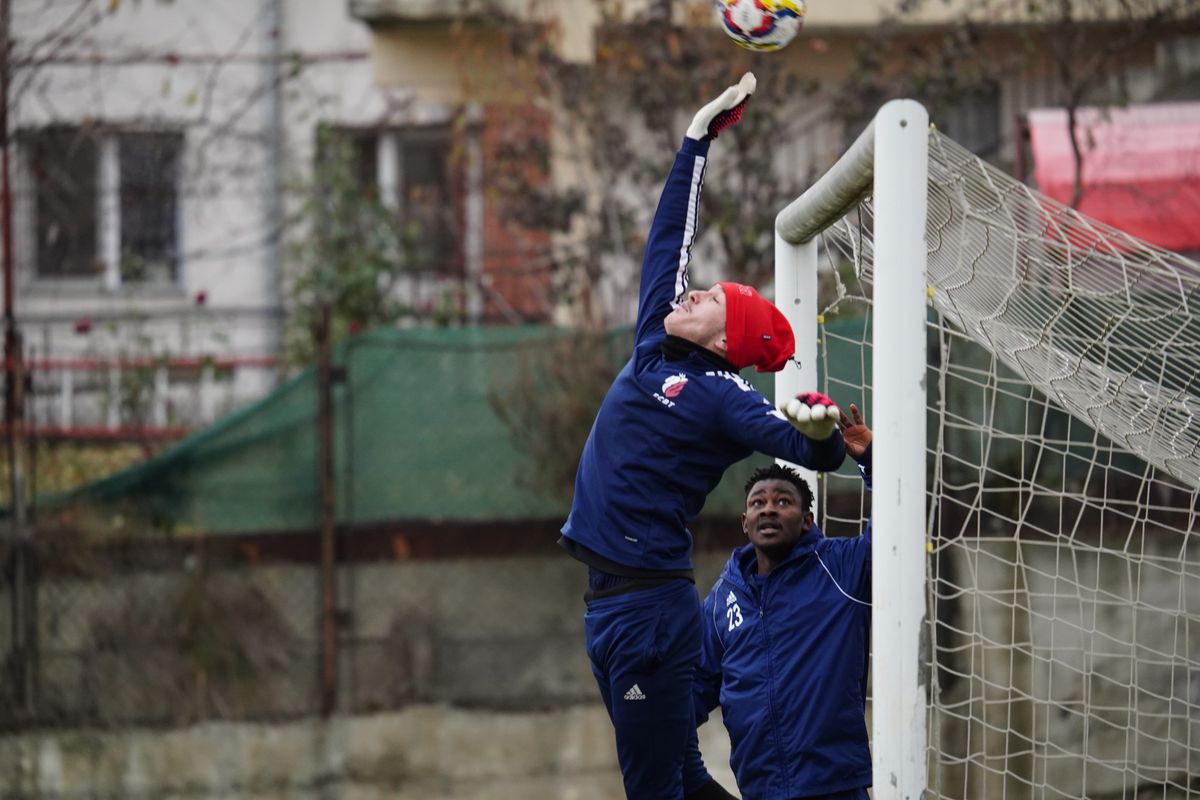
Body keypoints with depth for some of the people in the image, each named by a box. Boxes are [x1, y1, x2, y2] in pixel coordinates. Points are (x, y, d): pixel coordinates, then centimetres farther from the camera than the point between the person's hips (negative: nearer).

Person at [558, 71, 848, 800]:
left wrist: (822, 434, -41)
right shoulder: (655, 348, 11)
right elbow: (671, 237, 20)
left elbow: (812, 453, -18)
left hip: (649, 605, -8)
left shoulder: (720, 397, -9)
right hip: (611, 597, 8)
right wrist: (700, 140, 24)